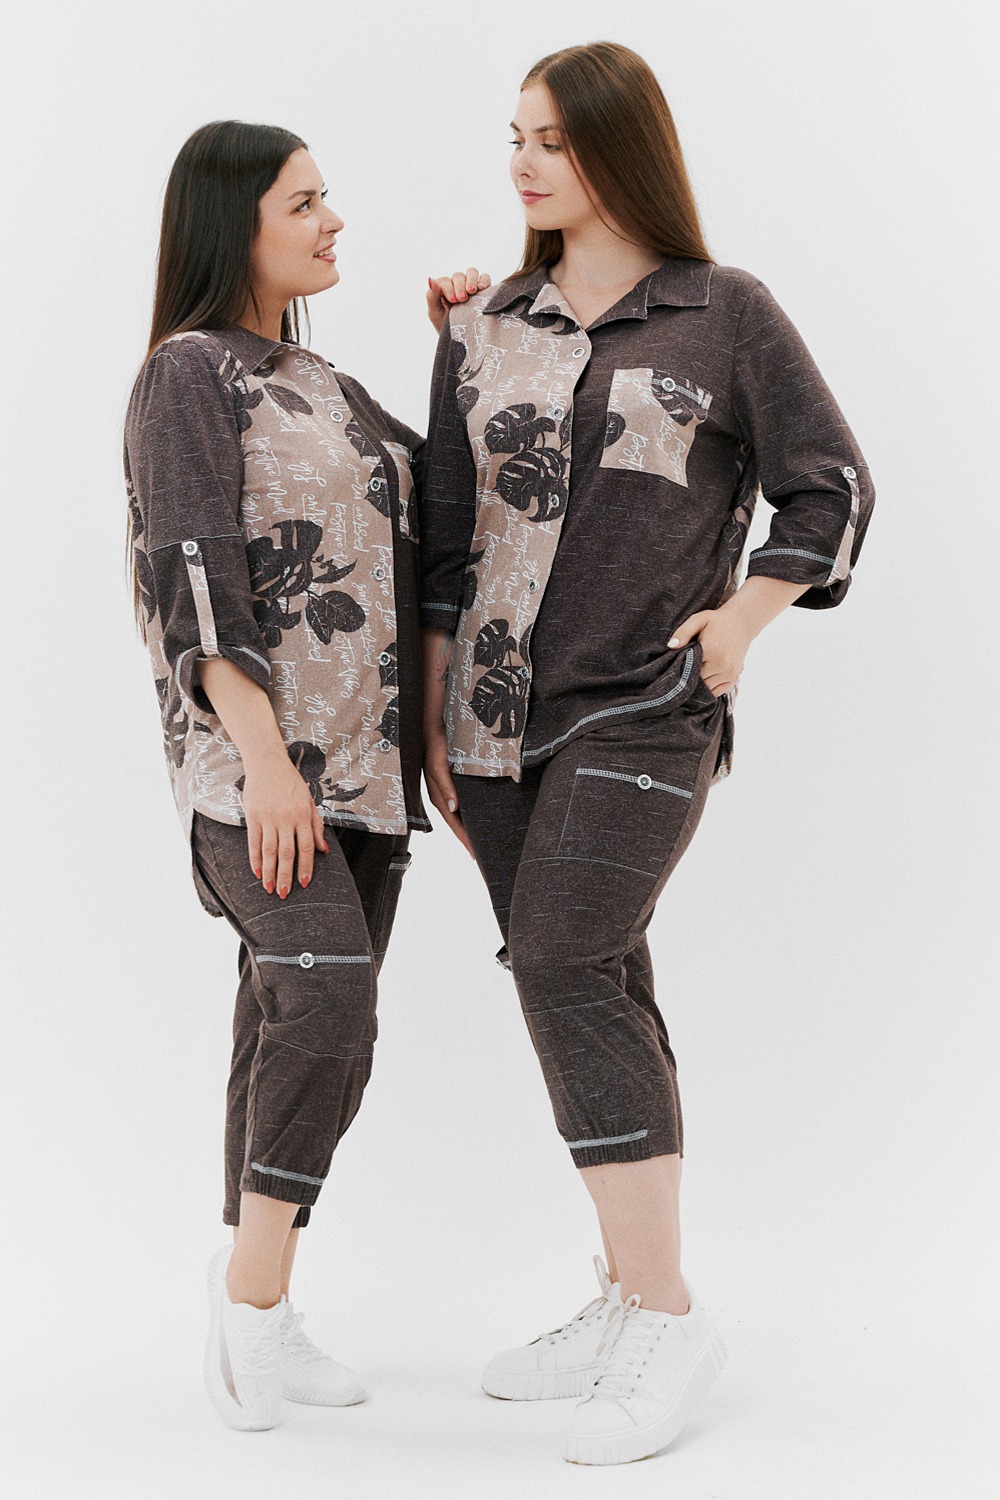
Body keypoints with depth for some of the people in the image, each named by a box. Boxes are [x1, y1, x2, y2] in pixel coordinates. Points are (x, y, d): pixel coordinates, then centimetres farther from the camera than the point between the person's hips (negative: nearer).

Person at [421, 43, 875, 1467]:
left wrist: (739, 625, -6)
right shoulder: (483, 331, 10)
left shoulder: (727, 313, -1)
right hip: (498, 711, 5)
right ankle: (626, 1306, 19)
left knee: (564, 972, -18)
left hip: (642, 709, -5)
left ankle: (668, 1312, -9)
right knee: (599, 997, 9)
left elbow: (832, 489, 2)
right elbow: (446, 534, 12)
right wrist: (434, 720, 11)